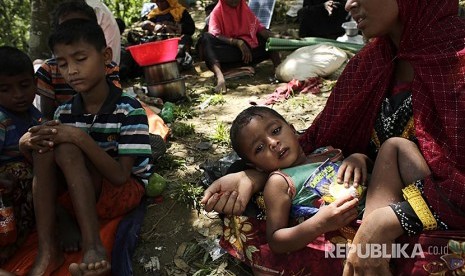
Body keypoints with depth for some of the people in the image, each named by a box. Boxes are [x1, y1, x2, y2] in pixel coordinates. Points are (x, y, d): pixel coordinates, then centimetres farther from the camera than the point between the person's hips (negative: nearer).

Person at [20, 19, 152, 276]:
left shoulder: (129, 109, -18)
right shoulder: (64, 112, -2)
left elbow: (120, 176, -22)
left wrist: (81, 138, -32)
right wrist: (31, 141, -23)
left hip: (126, 191, -5)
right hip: (79, 193, 5)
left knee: (67, 150, -28)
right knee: (45, 147, -21)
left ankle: (92, 247, -30)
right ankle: (46, 249, -22)